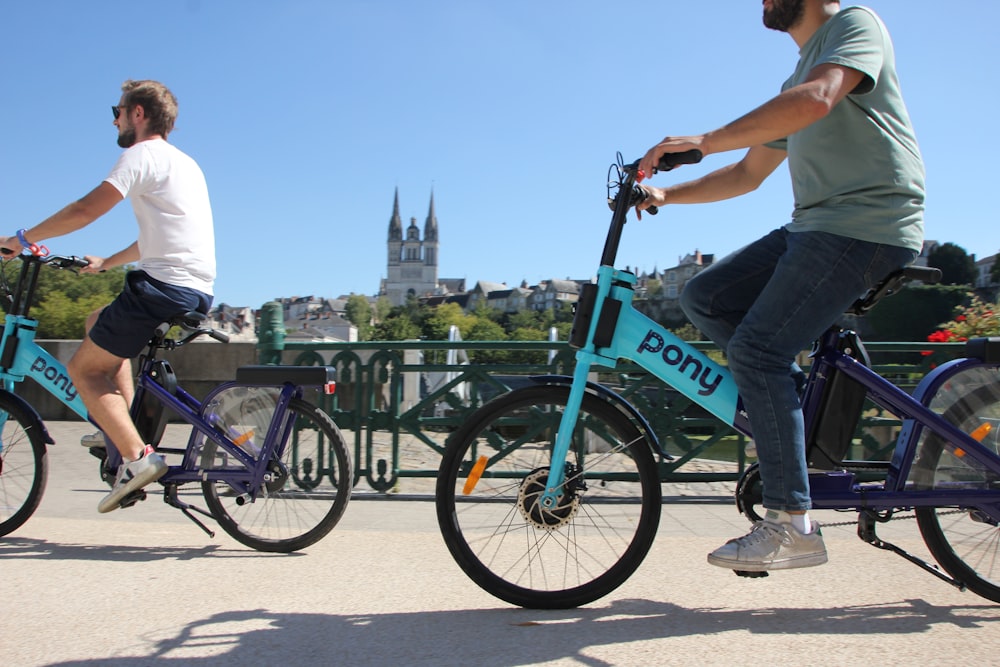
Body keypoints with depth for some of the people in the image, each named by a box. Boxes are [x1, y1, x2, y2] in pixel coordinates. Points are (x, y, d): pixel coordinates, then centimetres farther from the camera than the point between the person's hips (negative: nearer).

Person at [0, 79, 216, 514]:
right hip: (199, 292, 9)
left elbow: (86, 209, -14)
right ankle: (123, 429, 20)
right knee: (99, 325, 29)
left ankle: (136, 456, -11)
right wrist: (106, 262, 36)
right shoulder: (184, 163, 26)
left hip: (163, 284, -9)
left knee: (84, 368, 3)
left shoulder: (142, 154, -3)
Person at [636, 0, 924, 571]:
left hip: (869, 225, -9)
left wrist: (701, 141, -27)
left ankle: (793, 526, -13)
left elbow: (817, 99, -24)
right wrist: (665, 197, 17)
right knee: (704, 299, -1)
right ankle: (801, 398, 5)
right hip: (813, 227, 9)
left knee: (756, 348, -19)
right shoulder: (800, 74, 25)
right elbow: (749, 174, 26)